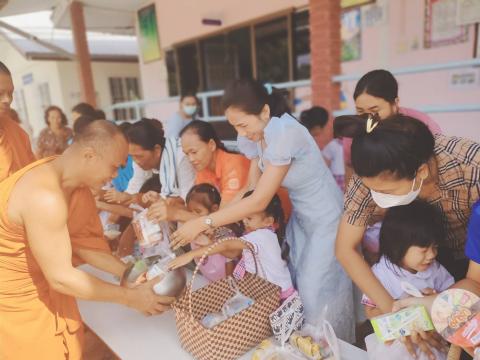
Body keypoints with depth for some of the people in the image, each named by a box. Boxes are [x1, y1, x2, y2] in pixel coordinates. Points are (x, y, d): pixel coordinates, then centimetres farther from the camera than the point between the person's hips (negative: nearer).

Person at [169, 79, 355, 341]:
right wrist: (211, 221, -13)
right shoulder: (255, 135, -6)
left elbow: (260, 201, -31)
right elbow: (251, 188, -1)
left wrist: (203, 223, -29)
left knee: (317, 292, 1)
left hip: (325, 219, -7)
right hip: (300, 217, 7)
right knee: (299, 284, 13)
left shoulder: (285, 133, -31)